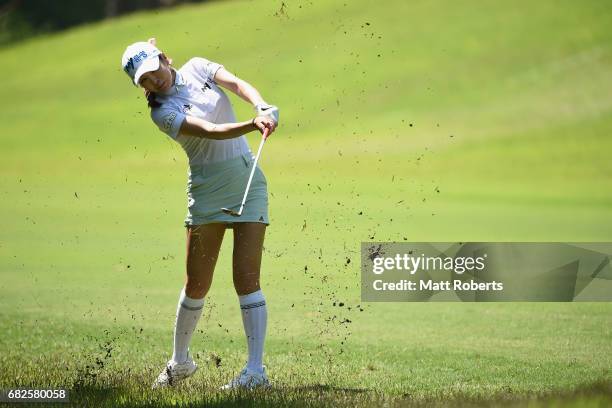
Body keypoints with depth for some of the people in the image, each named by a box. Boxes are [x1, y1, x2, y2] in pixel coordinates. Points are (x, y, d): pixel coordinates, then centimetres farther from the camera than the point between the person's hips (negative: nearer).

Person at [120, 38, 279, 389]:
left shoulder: (197, 68, 4)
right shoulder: (162, 113, -8)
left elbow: (238, 84, -11)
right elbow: (210, 132, -23)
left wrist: (262, 107, -33)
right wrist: (253, 125, -39)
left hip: (248, 180, 1)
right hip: (207, 189, -1)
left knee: (246, 278, -8)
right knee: (197, 283, 1)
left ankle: (256, 370, -10)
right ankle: (180, 361, 23)